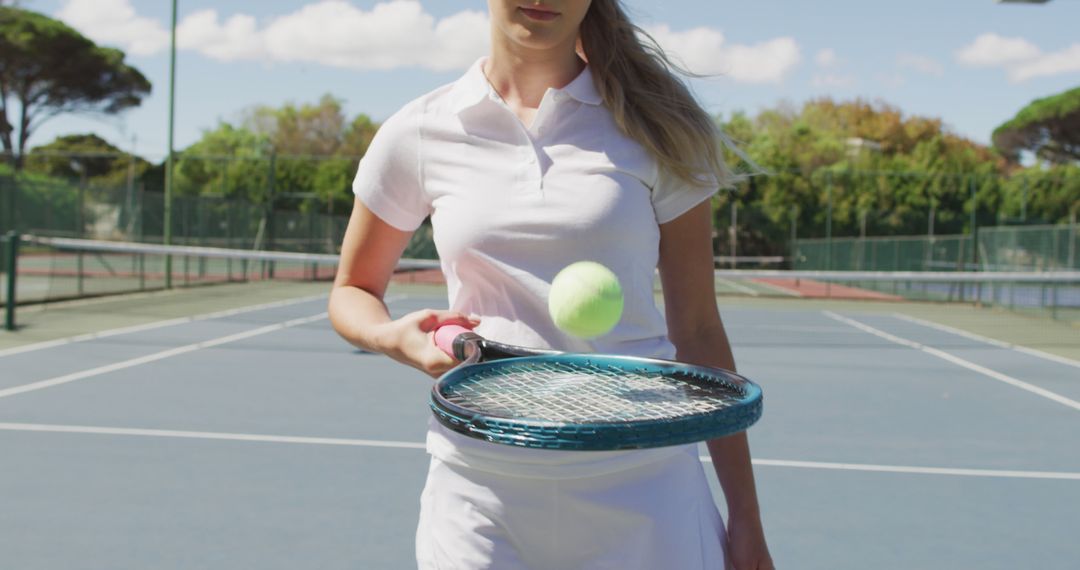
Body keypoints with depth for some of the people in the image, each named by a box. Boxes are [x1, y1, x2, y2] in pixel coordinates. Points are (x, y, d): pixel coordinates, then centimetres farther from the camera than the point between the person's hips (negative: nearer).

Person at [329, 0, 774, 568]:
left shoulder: (655, 124, 0)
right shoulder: (417, 134, 1)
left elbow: (696, 330, 2)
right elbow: (351, 291, 14)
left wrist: (745, 519, 2)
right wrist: (395, 337, -10)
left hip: (644, 494, 0)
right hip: (479, 492, 1)